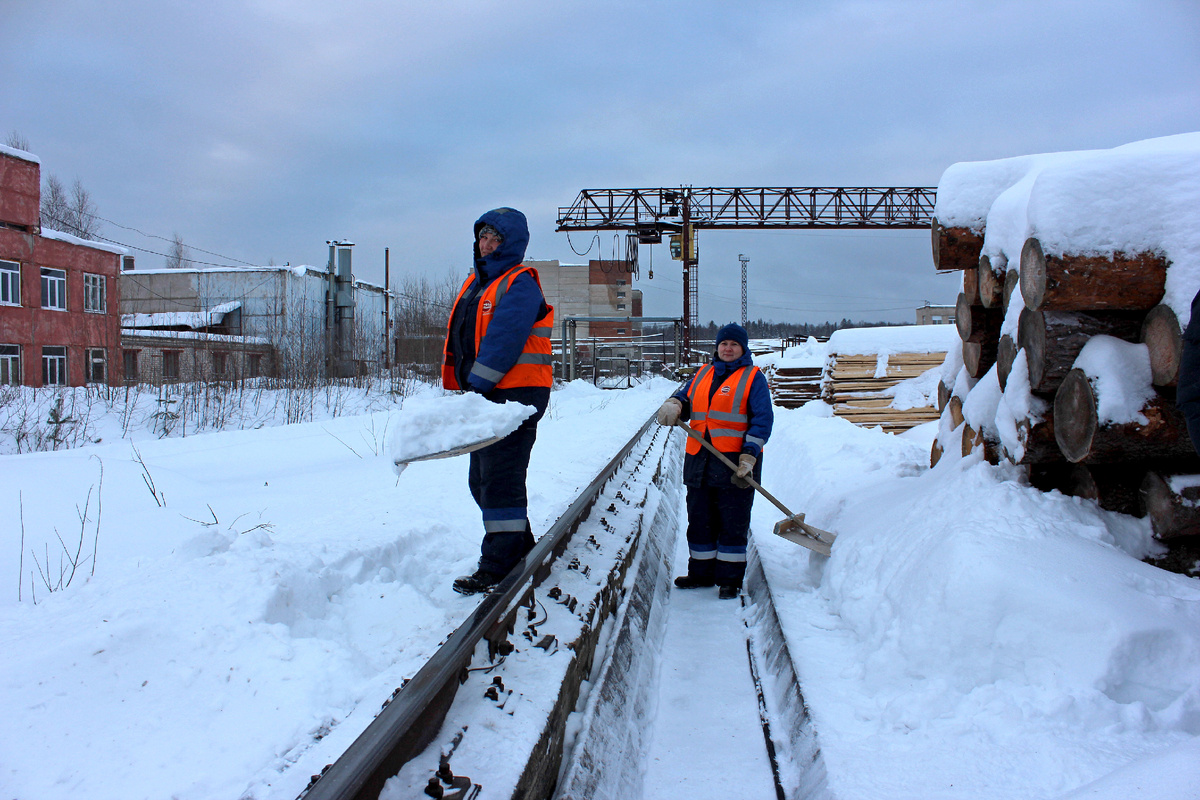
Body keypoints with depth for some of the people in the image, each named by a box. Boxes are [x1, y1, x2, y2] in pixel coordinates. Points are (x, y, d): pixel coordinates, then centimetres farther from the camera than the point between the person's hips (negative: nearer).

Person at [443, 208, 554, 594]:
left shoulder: (520, 284, -10)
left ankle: (498, 567, -4)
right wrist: (459, 389, 13)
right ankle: (522, 552, 27)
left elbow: (503, 342, -20)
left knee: (500, 479, -10)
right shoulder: (476, 283, 19)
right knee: (481, 479, 15)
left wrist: (475, 386, -22)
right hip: (486, 396, 10)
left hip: (515, 394, -10)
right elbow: (462, 340, 20)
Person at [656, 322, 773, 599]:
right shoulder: (702, 374, 16)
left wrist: (749, 457, -16)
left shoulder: (753, 378, 0)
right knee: (700, 520, 12)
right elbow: (684, 397, 14)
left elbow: (762, 420, -6)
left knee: (733, 524, 0)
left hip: (735, 464, -5)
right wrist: (673, 406, -12)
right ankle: (701, 573, 24)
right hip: (700, 461, 5)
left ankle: (730, 579, 9)